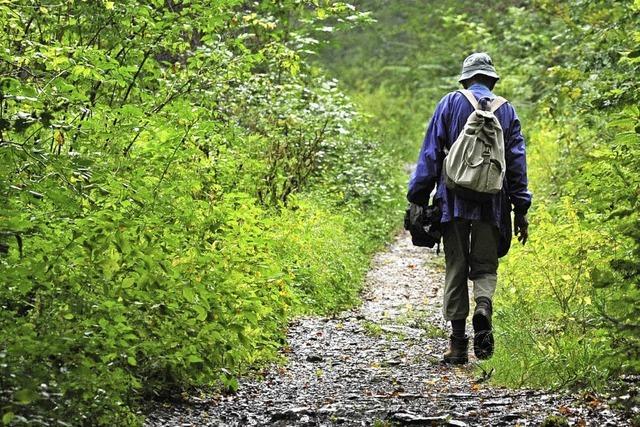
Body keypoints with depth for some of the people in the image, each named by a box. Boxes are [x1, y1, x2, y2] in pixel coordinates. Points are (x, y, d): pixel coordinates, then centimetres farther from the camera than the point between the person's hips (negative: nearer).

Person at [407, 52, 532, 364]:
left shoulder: (450, 103, 5)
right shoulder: (507, 111, 9)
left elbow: (430, 152, 0)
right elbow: (517, 162, 6)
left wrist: (418, 197, 2)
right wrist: (521, 210, 8)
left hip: (454, 200, -1)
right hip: (492, 203, 1)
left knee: (456, 269, 6)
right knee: (485, 267, 10)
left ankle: (457, 344, 3)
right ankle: (483, 309, -22)